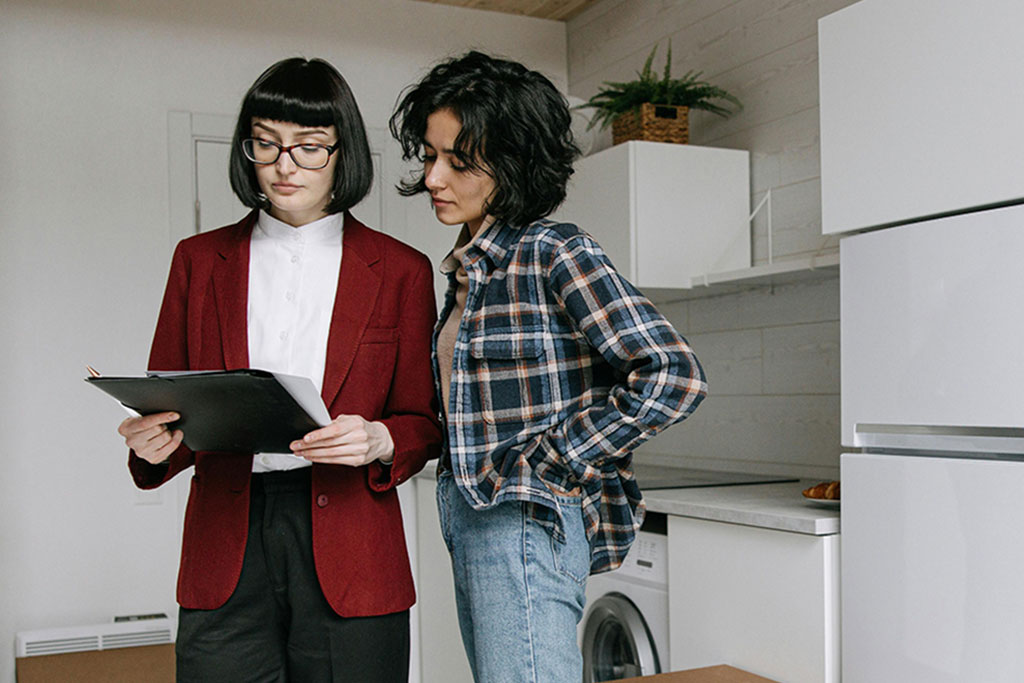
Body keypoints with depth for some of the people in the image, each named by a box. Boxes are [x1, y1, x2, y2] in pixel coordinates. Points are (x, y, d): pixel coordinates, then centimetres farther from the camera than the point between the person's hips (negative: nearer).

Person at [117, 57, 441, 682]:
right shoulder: (200, 260, 11)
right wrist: (153, 442, -11)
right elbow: (166, 410, 11)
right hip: (226, 553, 1)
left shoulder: (399, 271, 5)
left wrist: (377, 441, -15)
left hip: (348, 556, -1)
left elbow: (424, 422, 6)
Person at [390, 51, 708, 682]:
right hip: (472, 521, 9)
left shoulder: (556, 254, -13)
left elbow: (674, 375, -20)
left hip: (528, 524, -9)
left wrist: (551, 465, -16)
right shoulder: (471, 267, 12)